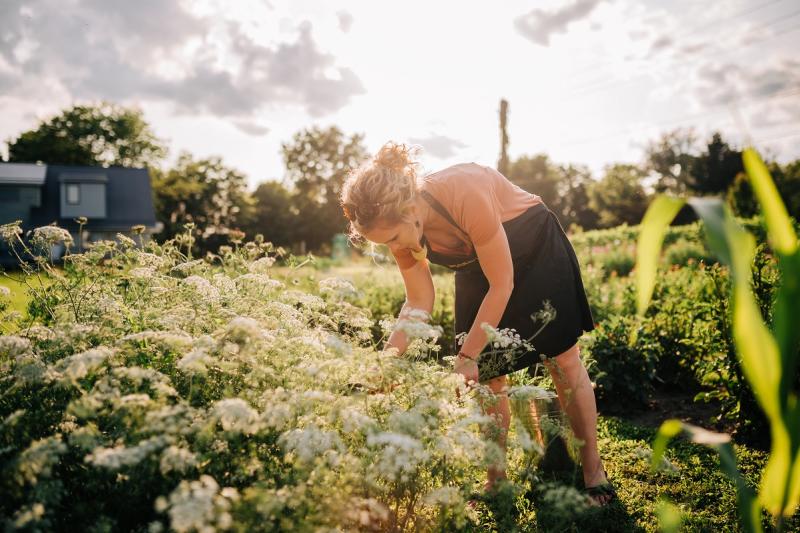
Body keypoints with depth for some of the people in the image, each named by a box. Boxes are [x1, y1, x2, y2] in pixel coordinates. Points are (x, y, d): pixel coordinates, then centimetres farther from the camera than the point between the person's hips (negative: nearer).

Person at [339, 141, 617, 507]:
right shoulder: (399, 225, -22)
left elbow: (501, 285, -31)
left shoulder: (466, 196, -40)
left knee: (563, 360, 0)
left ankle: (594, 472, 14)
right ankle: (495, 480, 14)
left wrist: (467, 356, -26)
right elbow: (419, 302, -13)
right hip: (477, 267, 5)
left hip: (535, 250, -4)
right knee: (489, 374, 1)